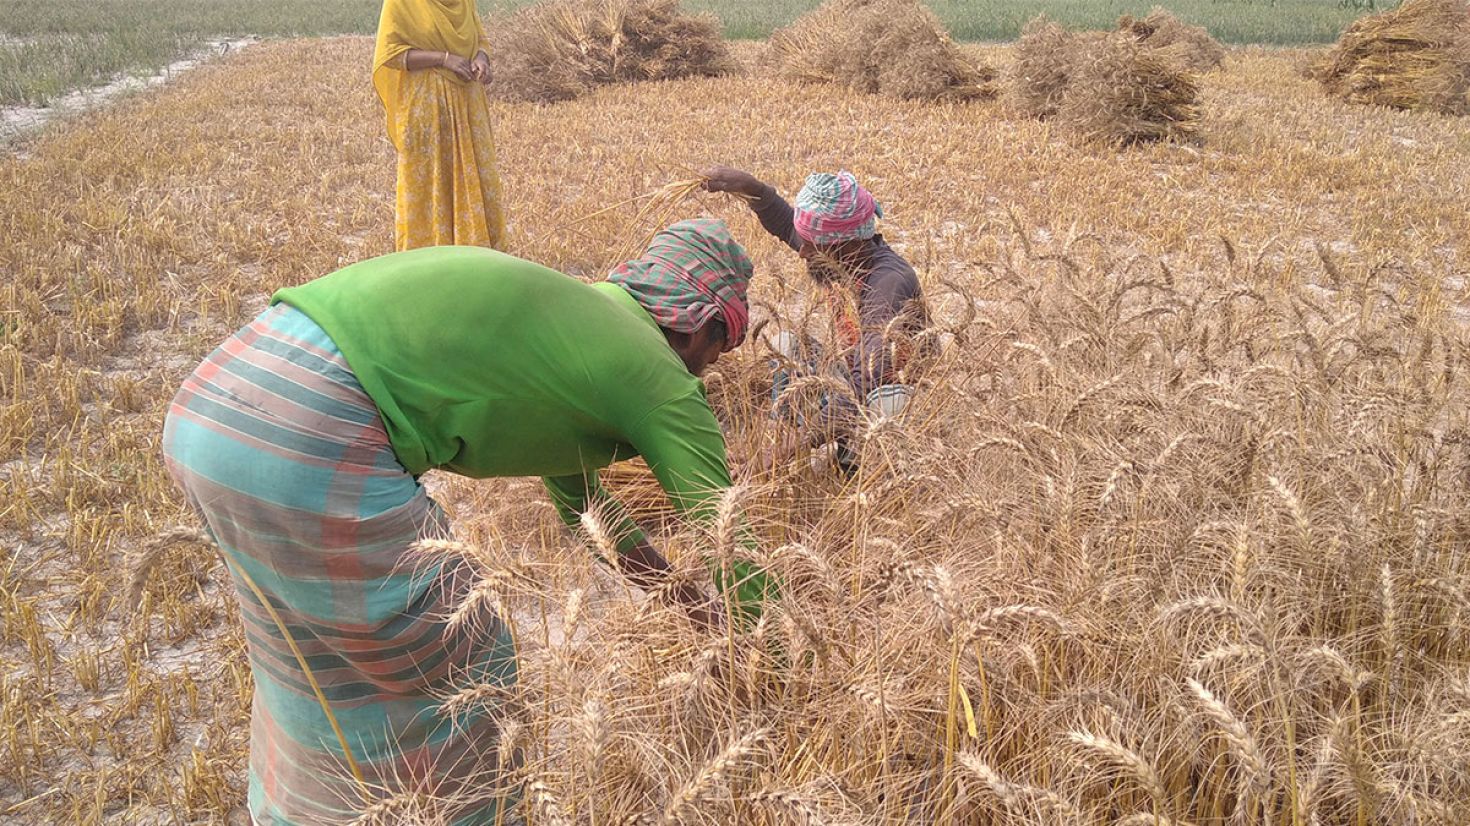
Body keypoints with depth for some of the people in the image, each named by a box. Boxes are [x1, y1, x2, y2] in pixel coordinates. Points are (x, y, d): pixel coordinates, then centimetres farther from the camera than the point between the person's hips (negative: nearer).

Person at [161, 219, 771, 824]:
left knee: (321, 668, 28)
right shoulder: (656, 373, 2)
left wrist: (689, 602, 42)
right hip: (309, 437, -9)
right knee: (460, 679, 10)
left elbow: (578, 499, 36)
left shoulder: (565, 308, 26)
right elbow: (726, 539, 5)